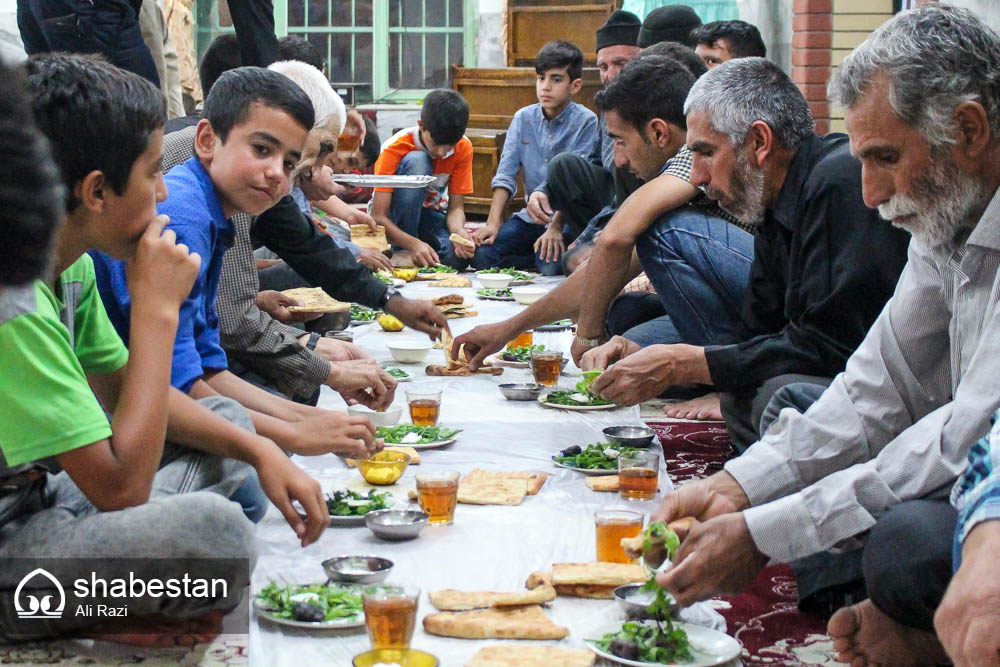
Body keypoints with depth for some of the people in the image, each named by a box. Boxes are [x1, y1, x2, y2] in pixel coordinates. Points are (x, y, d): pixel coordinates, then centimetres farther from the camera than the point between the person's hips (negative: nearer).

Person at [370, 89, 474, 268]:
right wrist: (414, 244, -43)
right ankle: (403, 253, -22)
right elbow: (378, 216, -26)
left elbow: (456, 206, -10)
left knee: (458, 256, -33)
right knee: (416, 161, -31)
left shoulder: (463, 147, -11)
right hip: (396, 218, -3)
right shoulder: (395, 148, -23)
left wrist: (459, 232, -35)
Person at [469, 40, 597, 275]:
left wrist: (555, 228, -25)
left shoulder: (586, 122, -8)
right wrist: (493, 223, -12)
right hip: (531, 215, 4)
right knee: (482, 255, -16)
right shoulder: (523, 118, 5)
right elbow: (505, 175, 0)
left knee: (550, 265, -31)